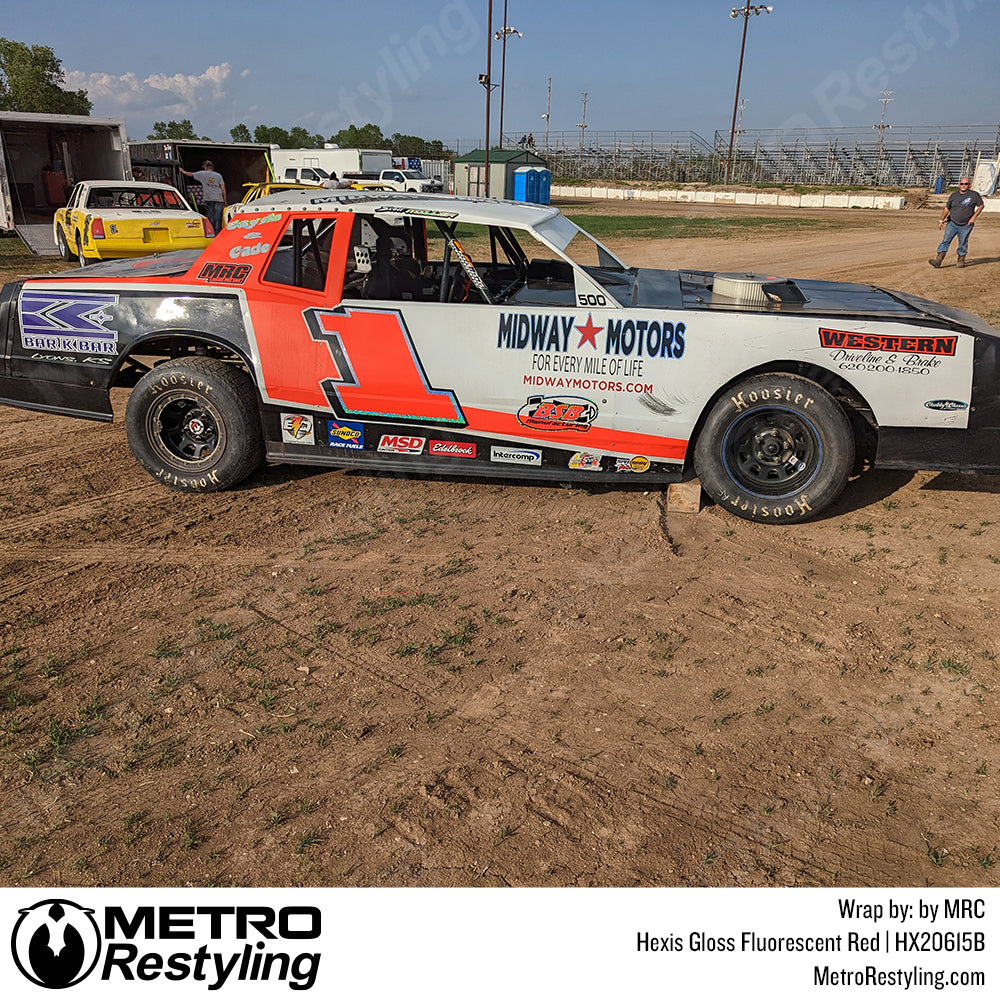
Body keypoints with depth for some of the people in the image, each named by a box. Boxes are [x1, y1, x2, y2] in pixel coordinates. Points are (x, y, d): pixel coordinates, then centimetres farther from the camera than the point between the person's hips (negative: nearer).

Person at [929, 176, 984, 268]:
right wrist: (941, 220, 16)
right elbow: (947, 208, 17)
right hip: (952, 223, 2)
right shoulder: (953, 195, 8)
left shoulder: (974, 195, 0)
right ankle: (938, 260, -14)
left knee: (963, 244, 4)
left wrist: (974, 217, -7)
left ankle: (961, 260, 20)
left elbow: (981, 205, 5)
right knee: (946, 241, -9)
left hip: (966, 225, -2)